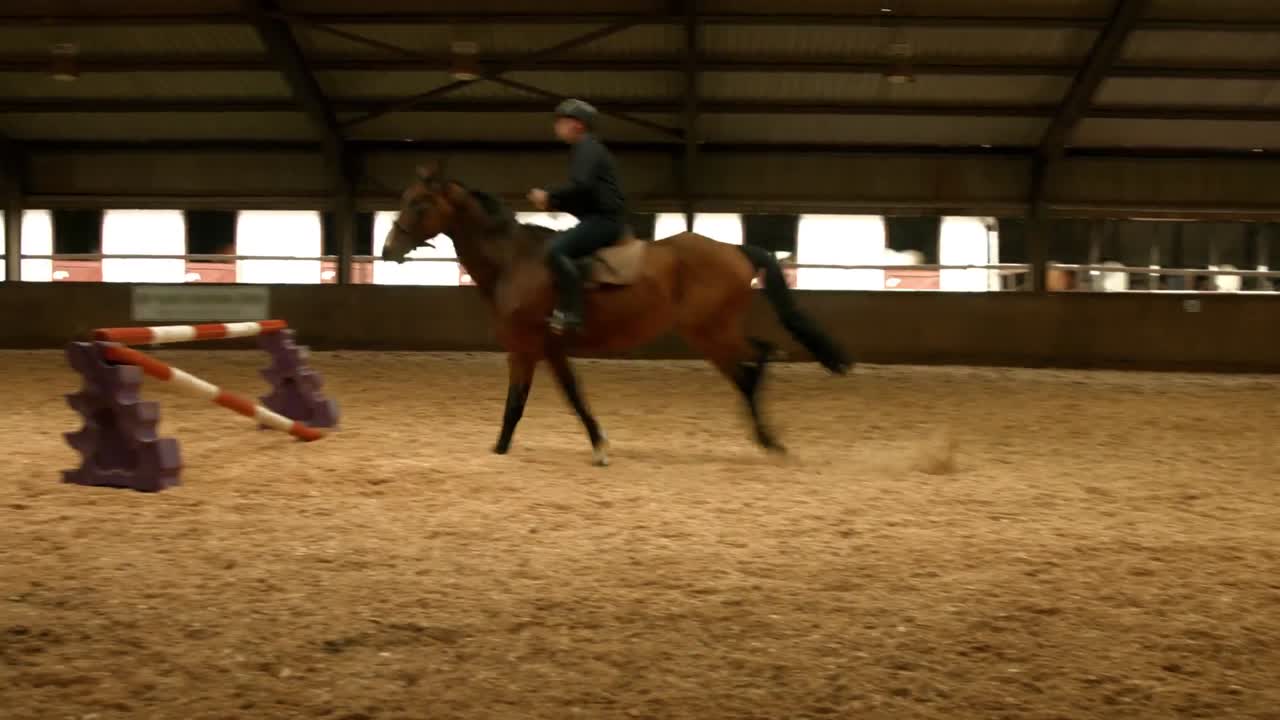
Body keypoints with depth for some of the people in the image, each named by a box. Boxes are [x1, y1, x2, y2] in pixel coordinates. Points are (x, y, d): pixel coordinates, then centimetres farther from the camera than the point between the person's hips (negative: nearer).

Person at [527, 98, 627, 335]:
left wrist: (549, 197, -12)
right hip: (600, 220, 11)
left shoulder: (586, 147, -8)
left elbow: (581, 186, -24)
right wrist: (554, 203, 14)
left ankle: (572, 313, -34)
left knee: (555, 249, -28)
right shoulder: (588, 149, 24)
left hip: (603, 220, -11)